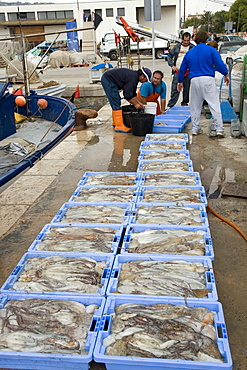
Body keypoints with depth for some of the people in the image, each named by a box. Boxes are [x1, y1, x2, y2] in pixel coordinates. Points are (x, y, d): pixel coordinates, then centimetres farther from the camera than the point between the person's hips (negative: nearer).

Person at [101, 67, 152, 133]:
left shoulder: (135, 76, 9)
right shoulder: (133, 78, -21)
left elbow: (133, 94, 19)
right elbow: (127, 96, -19)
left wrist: (139, 103, 16)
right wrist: (135, 104, -7)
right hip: (108, 80, -11)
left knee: (116, 102, 17)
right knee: (116, 103, -9)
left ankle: (116, 122, 28)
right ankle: (119, 126, -6)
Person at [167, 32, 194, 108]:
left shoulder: (193, 48, 3)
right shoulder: (177, 47, 7)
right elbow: (169, 56, 13)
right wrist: (172, 65, 1)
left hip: (188, 72, 0)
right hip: (177, 71, 0)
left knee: (187, 89, 8)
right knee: (175, 89, -4)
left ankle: (184, 103, 22)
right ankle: (170, 105, -3)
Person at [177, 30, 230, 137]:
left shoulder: (189, 53, 15)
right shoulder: (211, 50, 3)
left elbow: (182, 69, 21)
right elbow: (219, 64, -2)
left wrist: (180, 81, 33)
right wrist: (226, 74, 13)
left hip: (194, 80, 3)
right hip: (208, 80, -3)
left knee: (195, 107, 13)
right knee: (214, 105, -2)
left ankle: (195, 129, 16)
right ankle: (219, 129, -4)